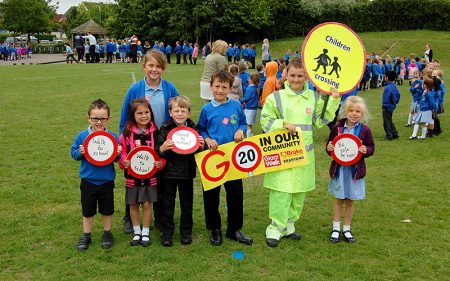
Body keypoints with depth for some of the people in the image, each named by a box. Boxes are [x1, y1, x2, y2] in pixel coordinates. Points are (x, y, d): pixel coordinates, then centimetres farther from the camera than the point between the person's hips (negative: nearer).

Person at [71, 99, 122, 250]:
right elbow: (73, 153, 2)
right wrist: (80, 152, -18)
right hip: (88, 180, 0)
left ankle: (107, 234, 34)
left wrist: (118, 154, -20)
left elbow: (118, 157, 1)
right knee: (87, 210, 13)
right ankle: (86, 236, 30)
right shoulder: (82, 136, -6)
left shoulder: (113, 137, -7)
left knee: (107, 210, 15)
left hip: (107, 181, 0)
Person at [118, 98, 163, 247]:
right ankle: (137, 232, 27)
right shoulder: (127, 133, -6)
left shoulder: (155, 132, -4)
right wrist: (124, 162, -18)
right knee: (133, 205, 11)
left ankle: (145, 233, 22)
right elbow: (122, 152, 0)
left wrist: (160, 163, -14)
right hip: (132, 175, 0)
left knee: (147, 204, 6)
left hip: (150, 175, 0)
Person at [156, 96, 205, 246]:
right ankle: (166, 233, 23)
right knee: (167, 205, 9)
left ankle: (186, 232, 28)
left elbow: (199, 150, 8)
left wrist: (201, 146, -14)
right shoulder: (165, 128, -6)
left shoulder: (193, 128, 0)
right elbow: (157, 151, -7)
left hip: (187, 173, 2)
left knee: (187, 204, 13)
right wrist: (162, 148, -28)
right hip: (168, 172, -1)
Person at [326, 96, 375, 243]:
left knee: (350, 201, 11)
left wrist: (366, 151, -18)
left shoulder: (365, 130, -5)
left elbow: (371, 147, 3)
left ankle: (346, 229, 27)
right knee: (338, 199, 11)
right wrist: (329, 148, -17)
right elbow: (329, 144, 5)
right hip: (339, 168, 0)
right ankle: (336, 228, 24)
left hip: (355, 169, 0)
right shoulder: (337, 128, -5)